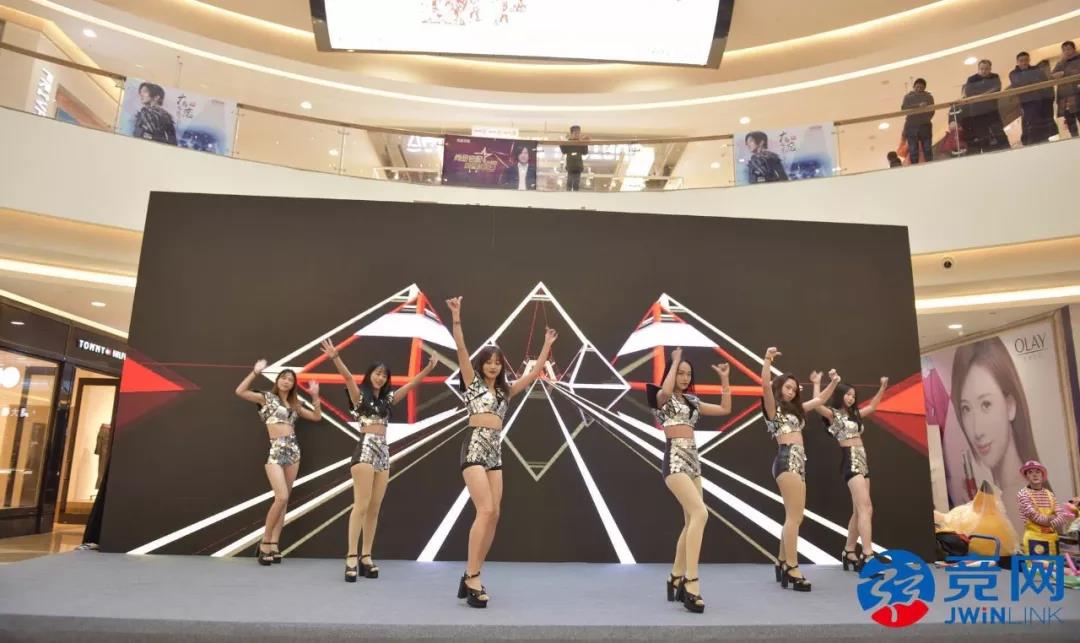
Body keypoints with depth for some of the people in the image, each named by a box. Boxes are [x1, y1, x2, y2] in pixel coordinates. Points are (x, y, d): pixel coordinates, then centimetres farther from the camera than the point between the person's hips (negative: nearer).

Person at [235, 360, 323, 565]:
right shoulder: (267, 397, 5)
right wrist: (255, 372, -9)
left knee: (283, 500, 3)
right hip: (275, 451, -5)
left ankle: (273, 545, 7)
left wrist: (315, 396, 12)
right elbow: (240, 392, -8)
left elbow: (317, 417, 20)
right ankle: (265, 542, 0)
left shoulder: (294, 404, 18)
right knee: (281, 497, -16)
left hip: (293, 450, 5)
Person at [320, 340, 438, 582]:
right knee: (361, 505, -13)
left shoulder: (388, 399, 18)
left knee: (374, 508, 4)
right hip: (365, 448, -6)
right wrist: (335, 358, -30)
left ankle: (366, 557, 7)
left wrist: (429, 368, 12)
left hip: (383, 451, 6)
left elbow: (411, 384, 19)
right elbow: (347, 377, -13)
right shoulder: (360, 395, 4)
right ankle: (351, 557, -12)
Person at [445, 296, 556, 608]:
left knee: (493, 515, 1)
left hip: (495, 451, 6)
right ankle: (472, 578, -13)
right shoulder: (473, 382, 6)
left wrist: (547, 345, 25)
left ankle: (471, 576, 10)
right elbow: (461, 350, -7)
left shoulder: (506, 390, 18)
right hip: (475, 447, -6)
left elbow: (534, 373, 23)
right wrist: (456, 319, -17)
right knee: (485, 511, -18)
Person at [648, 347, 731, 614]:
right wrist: (674, 361, -14)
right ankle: (691, 581, -22)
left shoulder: (691, 400, 19)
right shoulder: (662, 398, -1)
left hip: (692, 459, 8)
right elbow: (666, 390, -27)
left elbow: (725, 409, 22)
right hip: (675, 459, -8)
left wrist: (725, 379, 18)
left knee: (691, 521, 7)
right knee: (700, 513, -23)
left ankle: (676, 578, 19)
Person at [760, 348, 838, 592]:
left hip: (798, 461, 9)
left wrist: (833, 382, 20)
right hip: (787, 460, -9)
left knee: (793, 516, 9)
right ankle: (792, 568, -11)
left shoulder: (796, 409, 23)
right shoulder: (773, 407, 1)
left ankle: (782, 563, 18)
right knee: (794, 516, -13)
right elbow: (765, 385, -17)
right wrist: (768, 359, -25)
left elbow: (820, 400, 32)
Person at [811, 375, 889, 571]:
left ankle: (849, 552, 17)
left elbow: (872, 406, 34)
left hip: (863, 461, 8)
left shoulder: (854, 414, 20)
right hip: (851, 462, -8)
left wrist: (882, 387, 32)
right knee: (866, 509, -18)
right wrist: (817, 384, -14)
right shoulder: (833, 414, -3)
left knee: (859, 511, 8)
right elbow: (818, 405, -22)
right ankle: (867, 555, -23)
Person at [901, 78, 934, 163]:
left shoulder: (928, 96, 16)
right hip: (911, 126, -1)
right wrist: (918, 106, -19)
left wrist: (925, 120, -9)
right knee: (913, 152, -5)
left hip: (925, 126, 1)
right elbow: (904, 108, -6)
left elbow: (932, 111, 7)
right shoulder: (908, 96, 14)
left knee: (927, 150, -4)